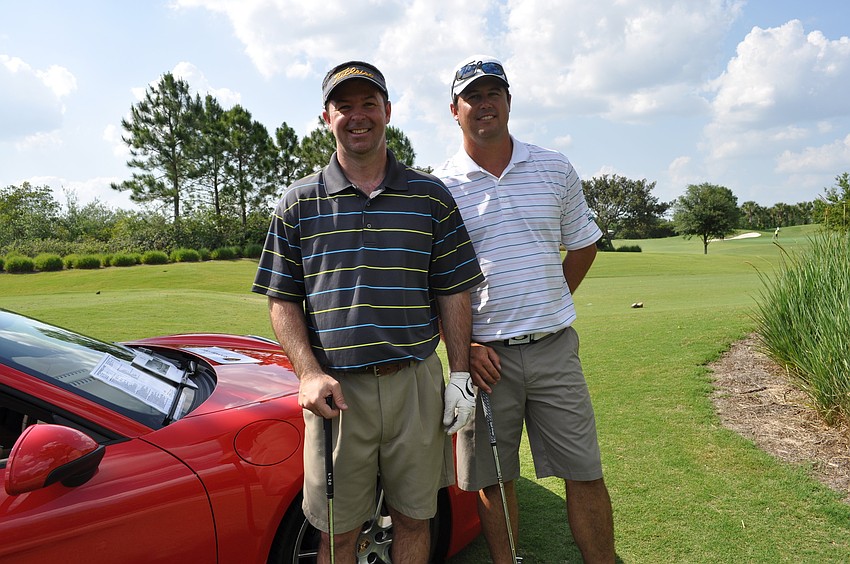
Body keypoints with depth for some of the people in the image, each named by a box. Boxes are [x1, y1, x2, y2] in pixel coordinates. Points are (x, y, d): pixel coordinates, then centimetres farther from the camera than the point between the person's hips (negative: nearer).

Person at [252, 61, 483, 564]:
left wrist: (461, 376, -1)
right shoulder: (299, 203, 4)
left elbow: (453, 294, 5)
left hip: (417, 383, 1)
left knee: (414, 518, 15)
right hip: (337, 390, 0)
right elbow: (283, 301, 3)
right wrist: (309, 373, -10)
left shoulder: (431, 196, 5)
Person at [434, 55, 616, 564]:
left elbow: (583, 244, 17)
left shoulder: (556, 169, 7)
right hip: (485, 356, -1)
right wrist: (462, 345, -8)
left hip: (555, 348, 2)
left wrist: (550, 305, 9)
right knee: (493, 481, 10)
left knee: (585, 473, 8)